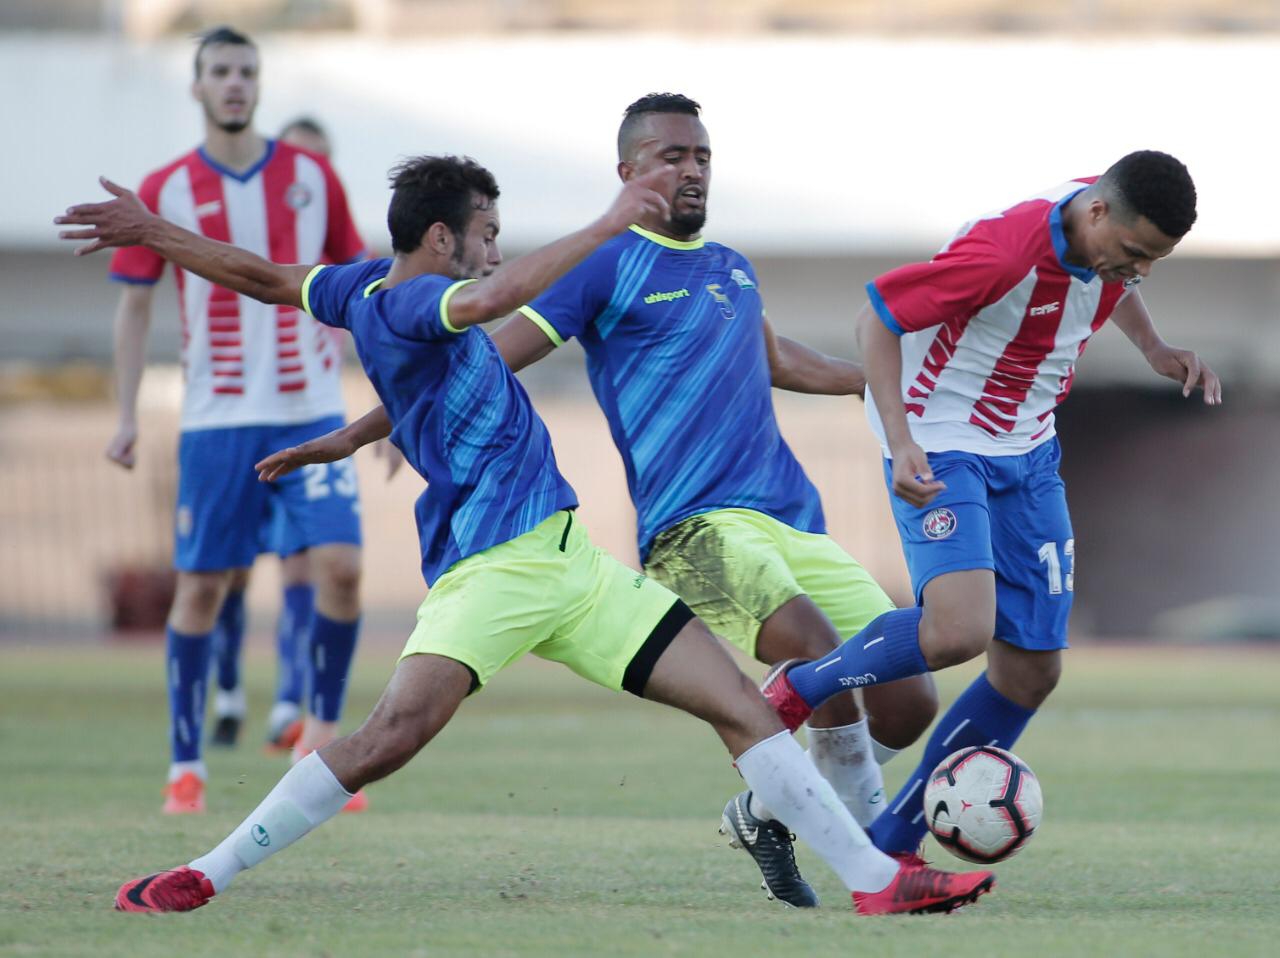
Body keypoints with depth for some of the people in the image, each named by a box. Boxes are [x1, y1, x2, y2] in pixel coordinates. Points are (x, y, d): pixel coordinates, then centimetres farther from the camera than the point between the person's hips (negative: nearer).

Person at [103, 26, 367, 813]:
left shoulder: (311, 177, 4)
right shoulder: (165, 192, 1)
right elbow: (136, 304, 7)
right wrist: (127, 417, 0)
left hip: (311, 410, 1)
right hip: (217, 418, -1)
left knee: (341, 564, -13)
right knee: (201, 586, -1)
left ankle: (325, 732, 6)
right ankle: (186, 765, 10)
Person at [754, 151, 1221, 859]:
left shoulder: (1112, 232, -5)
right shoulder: (1006, 250, -29)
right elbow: (878, 314, -22)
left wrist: (1155, 350, 5)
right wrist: (900, 441, -30)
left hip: (1028, 454, 8)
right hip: (940, 448, -8)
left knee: (1032, 669, 2)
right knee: (960, 630, -29)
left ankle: (888, 849, 12)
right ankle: (794, 692, -2)